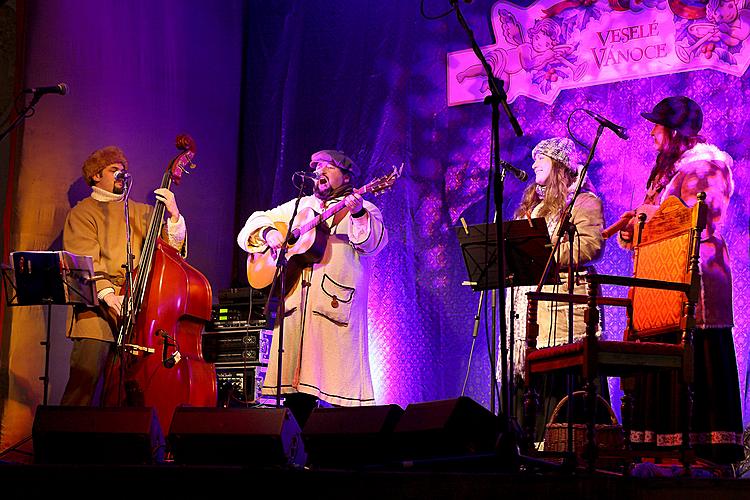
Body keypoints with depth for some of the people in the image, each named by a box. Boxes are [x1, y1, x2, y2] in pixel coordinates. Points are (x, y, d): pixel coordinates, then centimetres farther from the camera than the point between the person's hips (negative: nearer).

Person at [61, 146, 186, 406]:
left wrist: (174, 216, -8)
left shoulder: (140, 212, 22)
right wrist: (107, 293, -21)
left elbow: (171, 245, 11)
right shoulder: (82, 213, 10)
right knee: (82, 385, -15)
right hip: (98, 308, -3)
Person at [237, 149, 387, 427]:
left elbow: (373, 242, -11)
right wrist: (269, 232, 2)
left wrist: (358, 214, -30)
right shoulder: (299, 206, 23)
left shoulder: (363, 209, 8)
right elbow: (257, 221, 24)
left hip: (335, 302, -5)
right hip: (294, 303, 5)